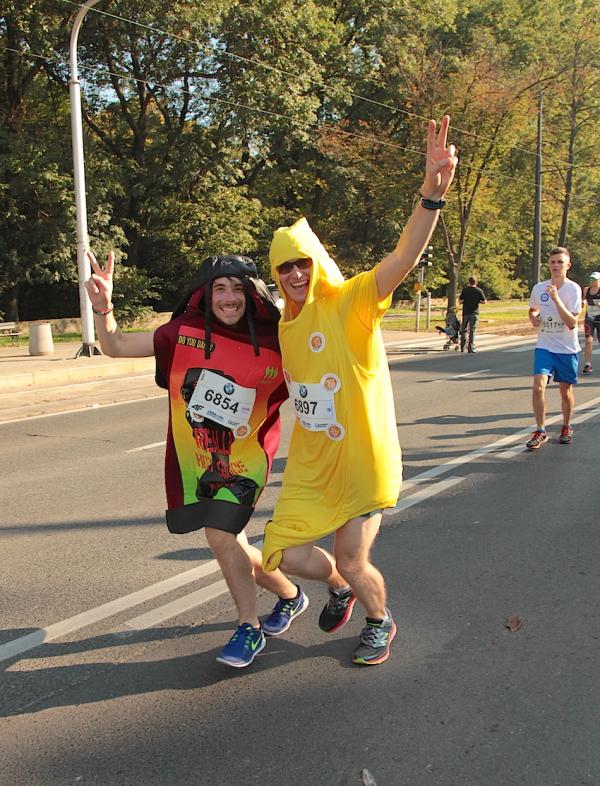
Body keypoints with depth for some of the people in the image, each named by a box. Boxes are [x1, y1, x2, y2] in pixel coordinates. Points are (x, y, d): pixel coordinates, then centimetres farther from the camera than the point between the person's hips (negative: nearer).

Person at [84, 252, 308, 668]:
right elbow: (117, 346, -7)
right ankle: (290, 595, 36)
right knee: (231, 544, 10)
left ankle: (250, 629, 12)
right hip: (193, 458, 4)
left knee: (221, 535, -15)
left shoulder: (275, 344, -12)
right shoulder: (186, 330, -8)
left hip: (243, 460, -3)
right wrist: (103, 306, -22)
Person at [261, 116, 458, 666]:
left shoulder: (352, 302, -16)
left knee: (352, 560, 1)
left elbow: (405, 257, -33)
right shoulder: (285, 323, 5)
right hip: (311, 462, 6)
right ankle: (338, 589, 39)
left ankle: (380, 622, 35)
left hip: (363, 459, -6)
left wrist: (432, 192, -46)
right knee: (285, 553, 5)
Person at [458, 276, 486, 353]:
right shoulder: (479, 291, -3)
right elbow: (484, 301, -3)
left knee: (464, 330, 13)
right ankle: (470, 348, 0)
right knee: (472, 331, 3)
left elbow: (460, 301, -6)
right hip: (474, 313, 0)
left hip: (466, 313, 0)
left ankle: (462, 347, 12)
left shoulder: (465, 289, -4)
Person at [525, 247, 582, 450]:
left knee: (565, 390, 10)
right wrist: (533, 317, 0)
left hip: (567, 349, -2)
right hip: (544, 347, 2)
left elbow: (572, 323, -19)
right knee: (538, 385, -16)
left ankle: (566, 428, 33)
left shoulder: (573, 289, -10)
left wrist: (556, 299, -26)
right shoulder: (539, 288, 1)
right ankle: (540, 431, -6)